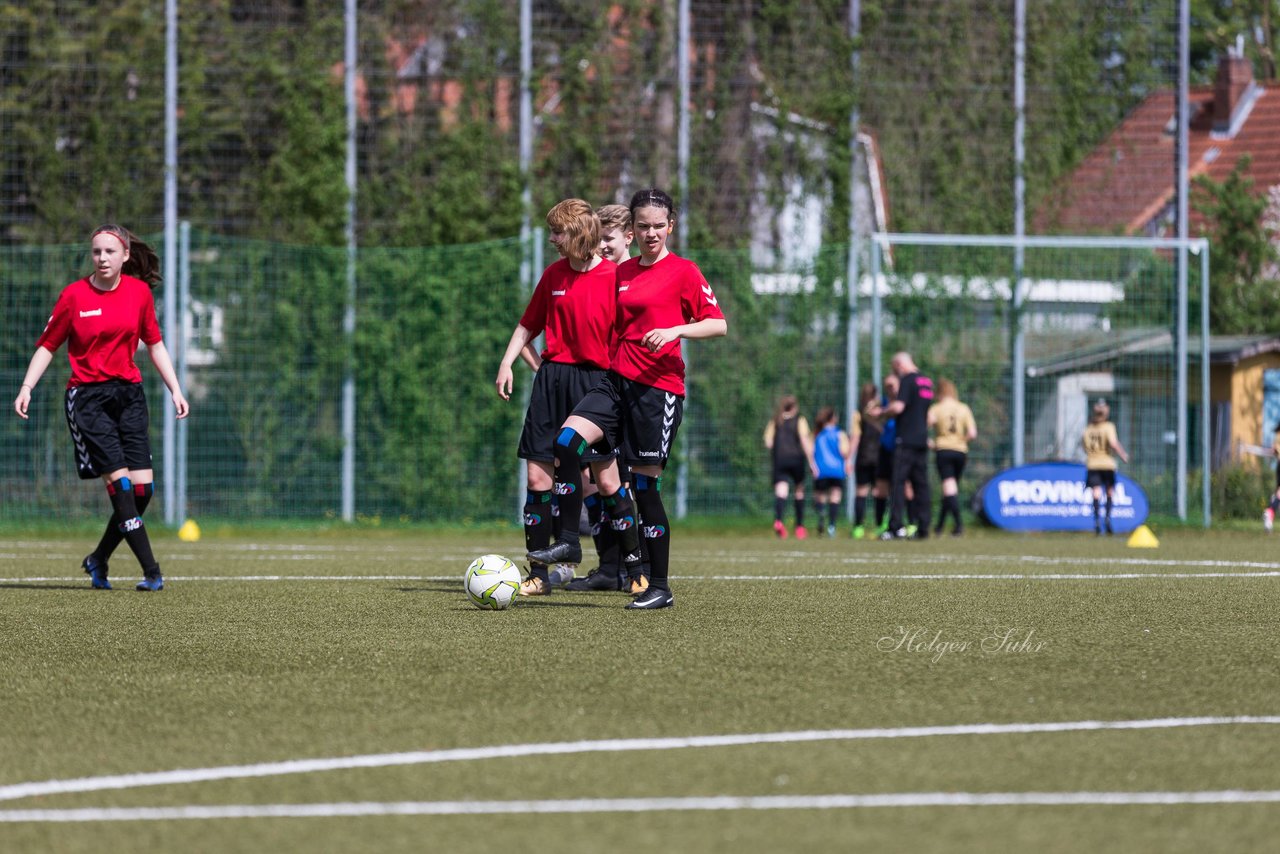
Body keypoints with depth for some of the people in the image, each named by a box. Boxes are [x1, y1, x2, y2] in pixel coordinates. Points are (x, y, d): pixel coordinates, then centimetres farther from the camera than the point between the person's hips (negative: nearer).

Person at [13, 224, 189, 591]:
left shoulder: (139, 292, 5)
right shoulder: (74, 295, -4)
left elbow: (154, 343, 15)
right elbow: (48, 345, 2)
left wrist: (175, 389, 12)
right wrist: (27, 388, -8)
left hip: (129, 393, 4)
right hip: (87, 396, -4)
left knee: (143, 488, -4)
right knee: (120, 485, -14)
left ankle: (98, 560, 17)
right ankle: (151, 571, -13)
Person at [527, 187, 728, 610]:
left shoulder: (683, 271, -2)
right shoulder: (622, 272, 15)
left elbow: (718, 324, -6)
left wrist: (674, 329, -20)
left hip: (658, 387, -6)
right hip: (617, 380, 6)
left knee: (645, 483, -4)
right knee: (567, 441, -18)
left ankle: (660, 587, 5)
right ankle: (568, 541, -11)